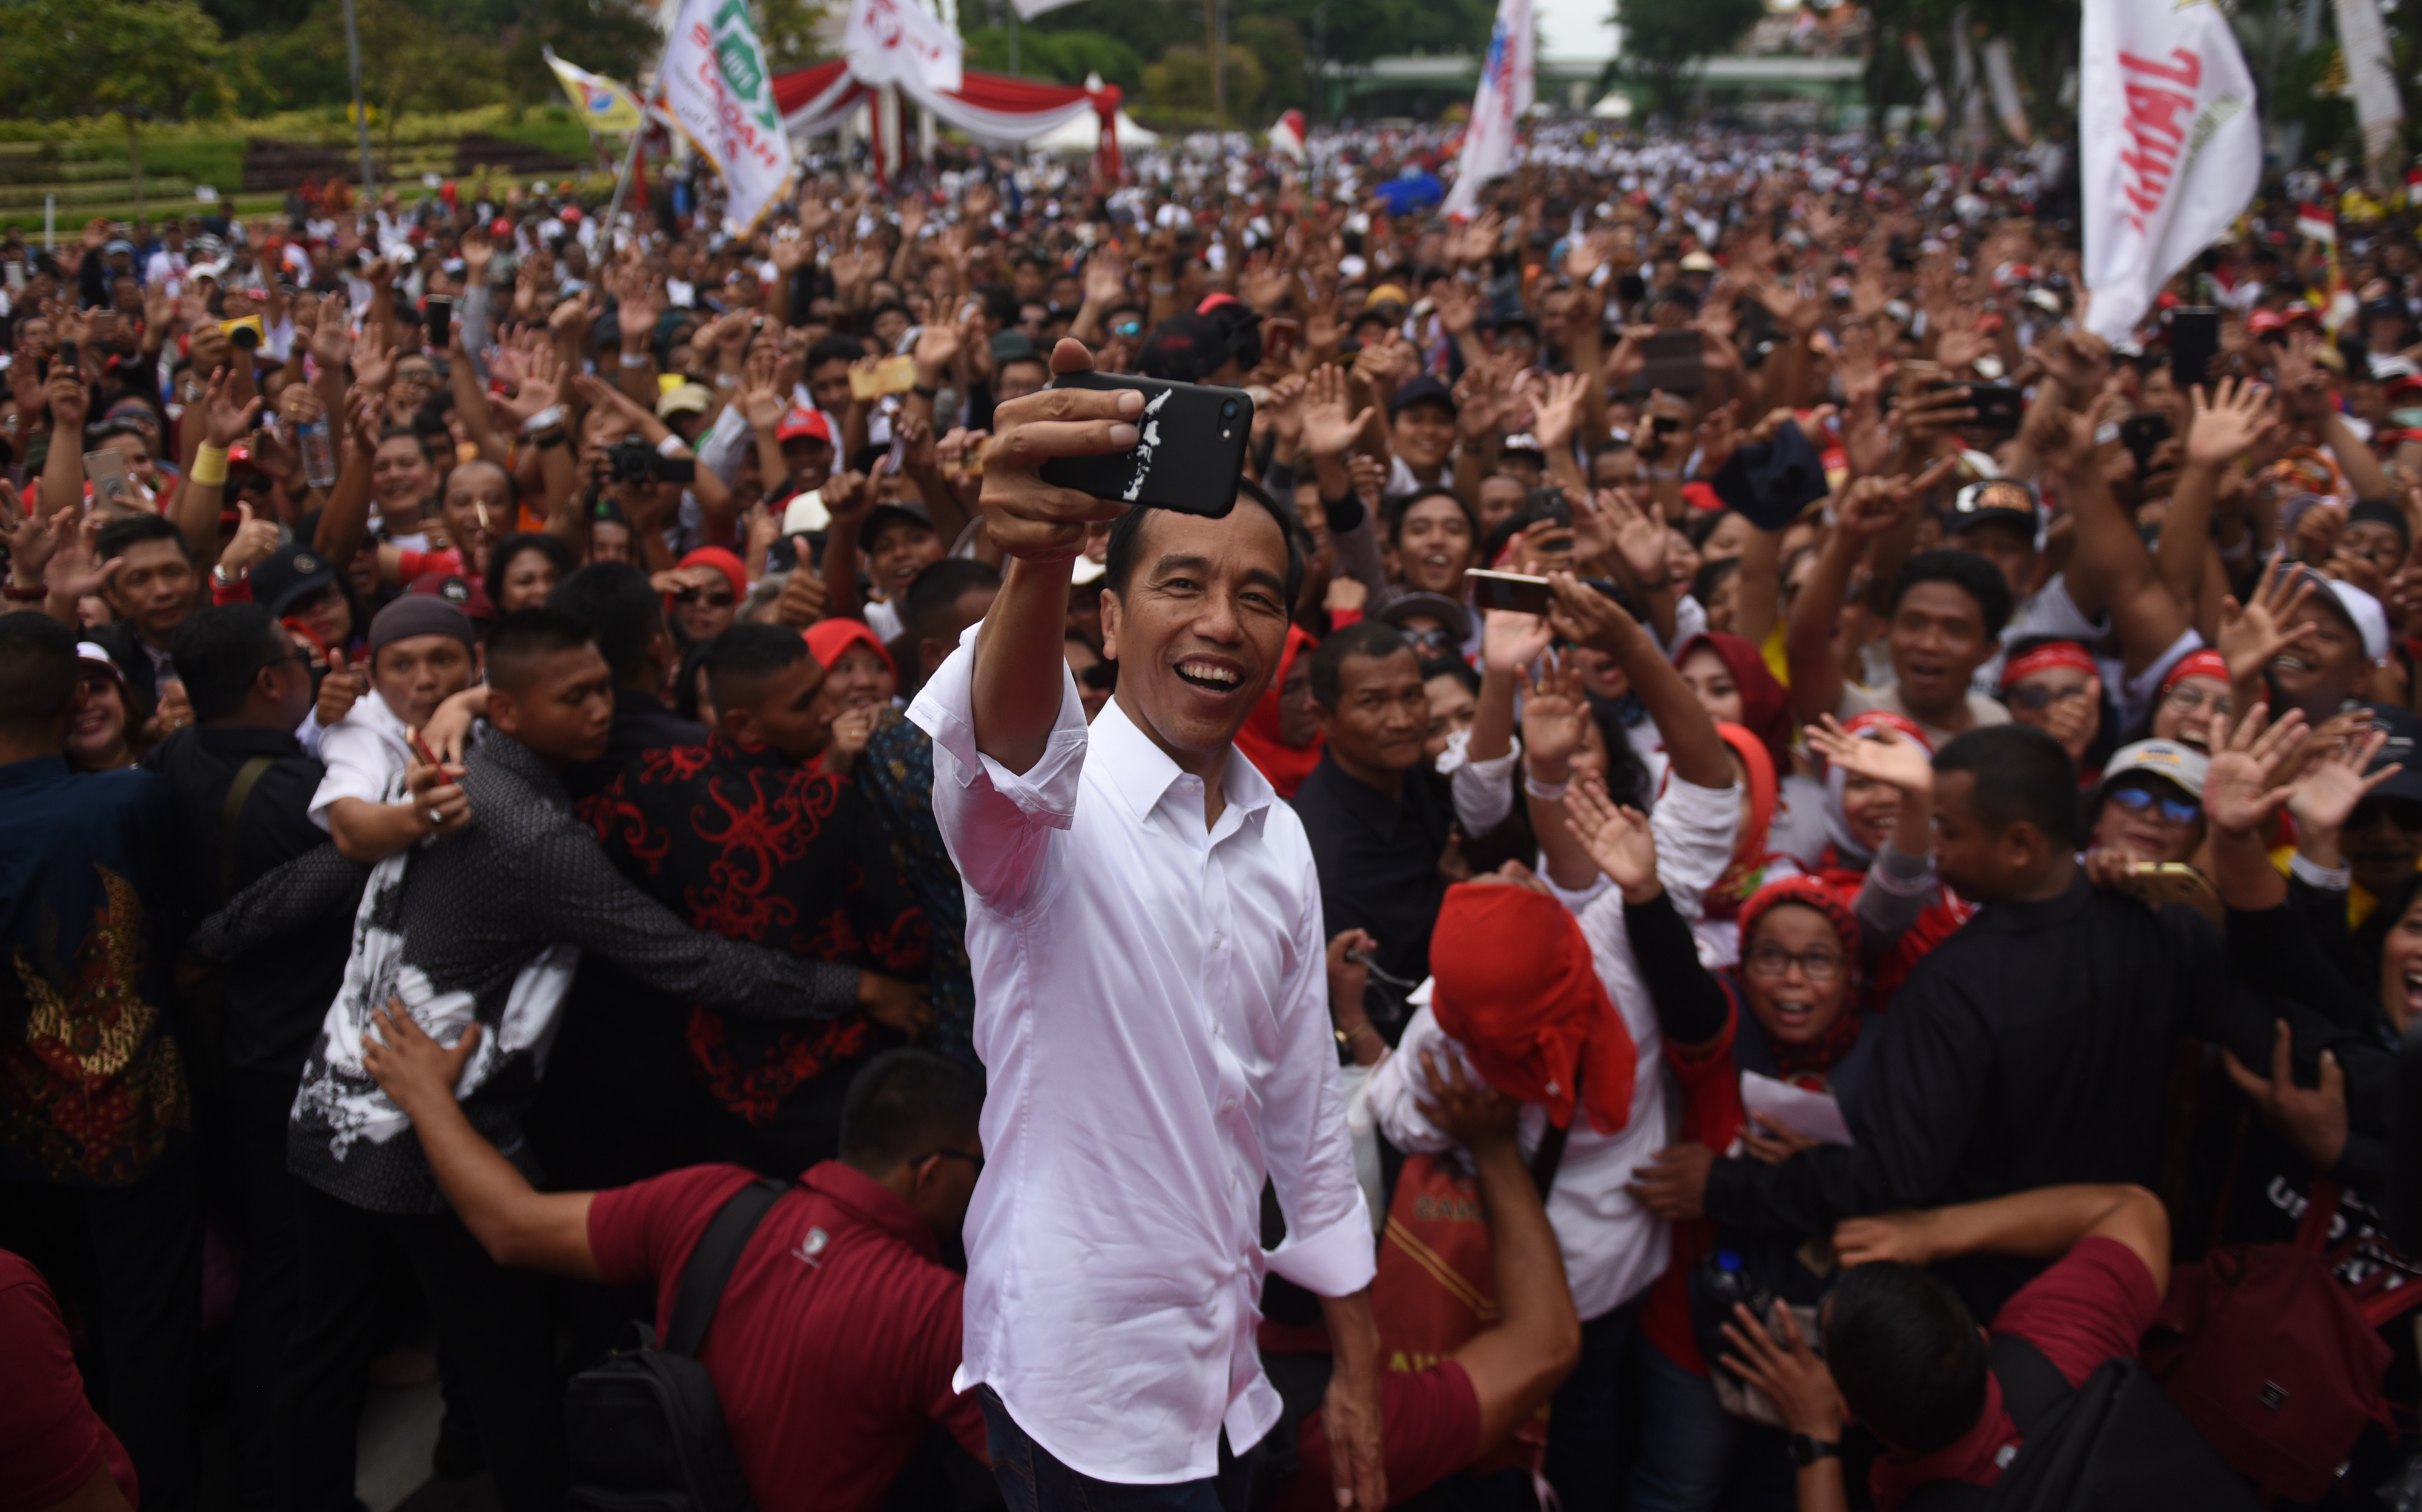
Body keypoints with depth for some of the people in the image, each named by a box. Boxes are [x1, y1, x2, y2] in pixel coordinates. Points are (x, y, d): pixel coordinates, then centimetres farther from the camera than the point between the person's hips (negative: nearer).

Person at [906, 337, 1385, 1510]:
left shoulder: (1282, 842, 5)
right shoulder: (1049, 801, -13)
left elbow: (1306, 1111, 11)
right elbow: (1004, 754, -39)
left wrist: (1358, 1367, 12)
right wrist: (1038, 565, -60)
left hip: (1226, 1379, 6)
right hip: (1071, 1388, -6)